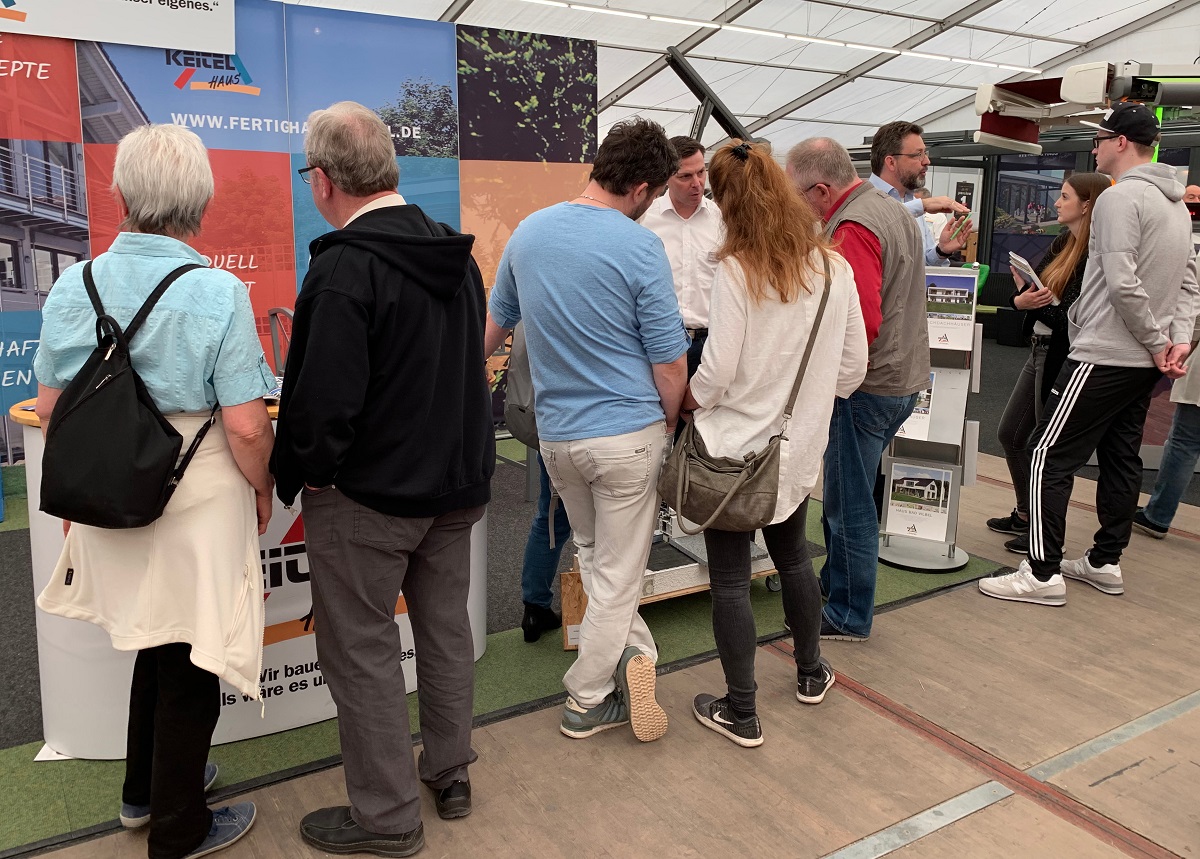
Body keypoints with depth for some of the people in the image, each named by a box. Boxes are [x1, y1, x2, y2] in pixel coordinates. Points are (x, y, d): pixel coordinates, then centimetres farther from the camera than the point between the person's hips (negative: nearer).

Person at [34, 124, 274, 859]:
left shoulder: (73, 287, -2)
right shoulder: (219, 294, -18)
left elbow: (51, 408, 5)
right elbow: (246, 426, -21)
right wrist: (262, 492, -3)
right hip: (197, 507, -5)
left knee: (158, 644, 25)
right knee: (191, 663, 12)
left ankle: (144, 790, 45)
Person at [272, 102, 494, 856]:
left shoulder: (345, 266, -20)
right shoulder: (456, 253, 5)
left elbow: (325, 397, -24)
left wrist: (301, 475, -8)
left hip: (368, 491, -8)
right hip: (457, 481, 8)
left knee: (362, 650, 7)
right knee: (446, 628, 19)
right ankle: (450, 774, 35)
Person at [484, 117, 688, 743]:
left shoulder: (528, 233, 2)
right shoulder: (640, 248, -15)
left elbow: (494, 323, 14)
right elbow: (669, 365, -13)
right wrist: (668, 427, 5)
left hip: (556, 433, 6)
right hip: (627, 432, -5)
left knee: (596, 555, 24)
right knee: (617, 572, 8)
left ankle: (632, 654, 23)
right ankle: (587, 703, 17)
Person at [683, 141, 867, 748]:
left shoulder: (737, 270, -16)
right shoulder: (833, 267, 0)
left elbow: (719, 369, -18)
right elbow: (854, 364, 5)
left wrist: (689, 401, 1)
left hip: (735, 447, -6)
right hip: (798, 446, 6)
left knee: (730, 581, 6)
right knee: (793, 557, 26)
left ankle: (740, 714, 16)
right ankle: (810, 673, 43)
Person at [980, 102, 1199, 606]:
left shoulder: (1120, 197, -14)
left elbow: (1122, 285, -22)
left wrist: (1157, 343, -11)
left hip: (1104, 357, -10)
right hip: (1144, 363, 10)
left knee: (1050, 458, -6)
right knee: (1120, 459, 15)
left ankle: (1043, 574, -5)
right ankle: (1105, 563, 25)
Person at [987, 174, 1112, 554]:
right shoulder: (1063, 244, 8)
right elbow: (1024, 289, 4)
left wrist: (1039, 303, -20)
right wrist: (1021, 300, -16)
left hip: (1065, 358, -9)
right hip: (1040, 351, 9)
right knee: (1009, 434, 16)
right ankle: (1025, 515, 33)